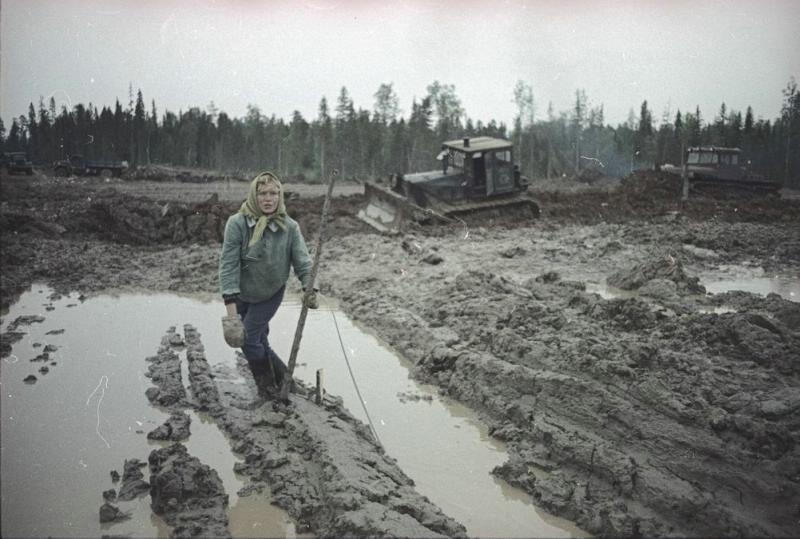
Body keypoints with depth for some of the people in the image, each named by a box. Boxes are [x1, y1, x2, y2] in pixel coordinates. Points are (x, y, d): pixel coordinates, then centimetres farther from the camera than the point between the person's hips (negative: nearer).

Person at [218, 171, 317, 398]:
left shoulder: (290, 227, -18)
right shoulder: (237, 223, -23)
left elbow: (303, 261, -14)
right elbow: (228, 263, -23)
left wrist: (310, 289, -32)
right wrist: (230, 304, -29)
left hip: (271, 294, -1)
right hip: (242, 294, 1)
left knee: (249, 339, -6)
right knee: (259, 339, 16)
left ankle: (266, 382, 22)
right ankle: (280, 373, 44)